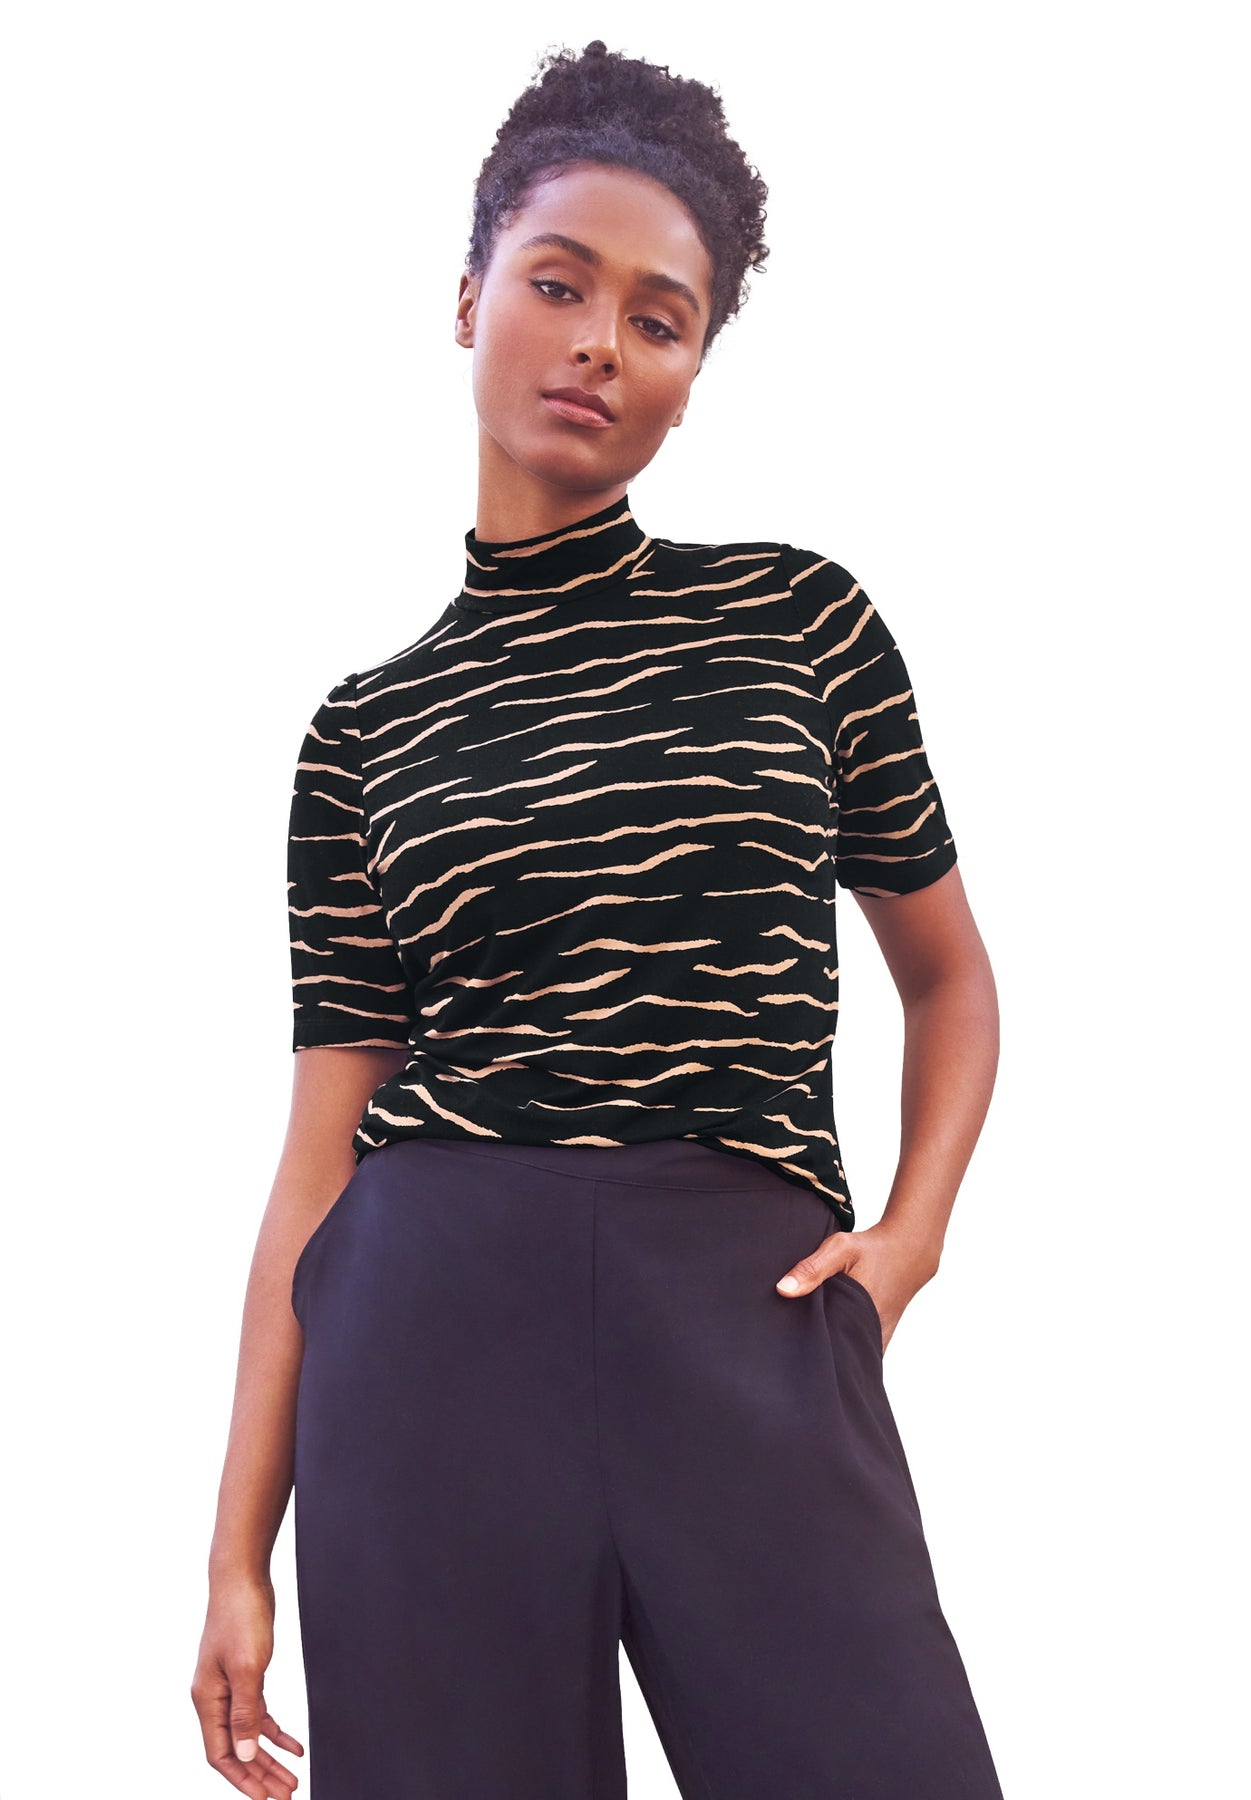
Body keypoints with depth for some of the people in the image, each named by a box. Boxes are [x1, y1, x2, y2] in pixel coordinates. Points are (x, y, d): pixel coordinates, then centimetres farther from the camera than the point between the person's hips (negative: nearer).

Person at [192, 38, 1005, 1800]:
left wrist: (912, 1227, 0)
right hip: (435, 1329, 1)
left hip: (752, 1333, 0)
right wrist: (240, 1551, 6)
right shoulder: (368, 732, 9)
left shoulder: (801, 617, 9)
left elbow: (950, 973, 19)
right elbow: (324, 1144, 8)